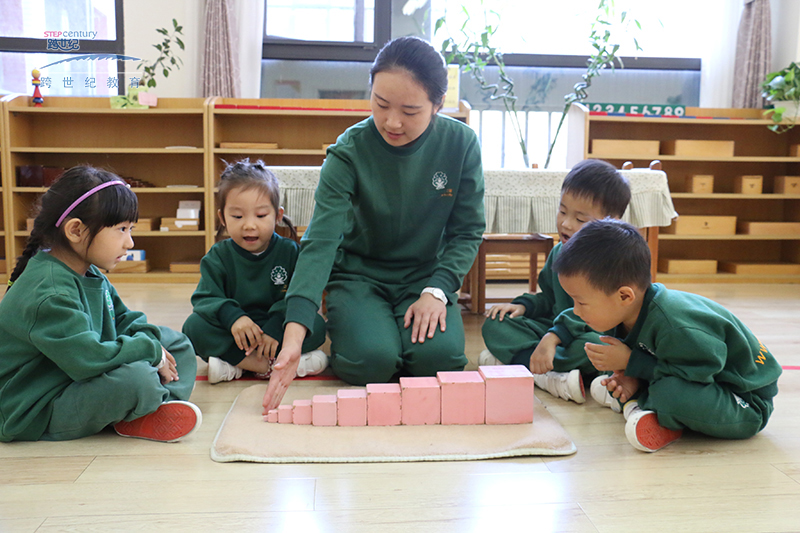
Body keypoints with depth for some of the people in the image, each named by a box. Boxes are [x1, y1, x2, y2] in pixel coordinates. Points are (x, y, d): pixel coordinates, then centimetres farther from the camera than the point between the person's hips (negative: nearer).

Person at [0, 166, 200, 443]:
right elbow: (88, 358, -35)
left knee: (177, 342, 9)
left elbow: (125, 320, 15)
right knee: (136, 378, -36)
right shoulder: (48, 294, -28)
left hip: (83, 384, 10)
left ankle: (161, 405, -14)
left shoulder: (90, 274, 6)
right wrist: (150, 351, -21)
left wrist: (150, 340, -8)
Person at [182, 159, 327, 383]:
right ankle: (271, 364, -28)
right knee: (194, 325, -24)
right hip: (234, 335, 1)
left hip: (276, 329, 0)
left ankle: (232, 365, -28)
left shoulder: (290, 251, -2)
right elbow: (205, 298, -8)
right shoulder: (218, 256, 1)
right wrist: (232, 316, -29)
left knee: (317, 324, -24)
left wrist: (276, 327, -27)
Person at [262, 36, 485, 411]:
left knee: (439, 356, -25)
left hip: (426, 274, 2)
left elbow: (467, 231, -2)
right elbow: (320, 240, -27)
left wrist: (437, 290, -19)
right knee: (373, 359, -26)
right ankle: (340, 329, 9)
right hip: (359, 274, -1)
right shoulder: (350, 149, -18)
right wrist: (294, 336, -38)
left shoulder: (460, 143, -11)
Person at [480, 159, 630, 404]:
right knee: (494, 324, -7)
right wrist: (523, 305, 2)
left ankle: (515, 359, -28)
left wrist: (554, 337, -38)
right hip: (555, 327, 7)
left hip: (592, 334, -7)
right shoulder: (559, 252, 11)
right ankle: (548, 377, -30)